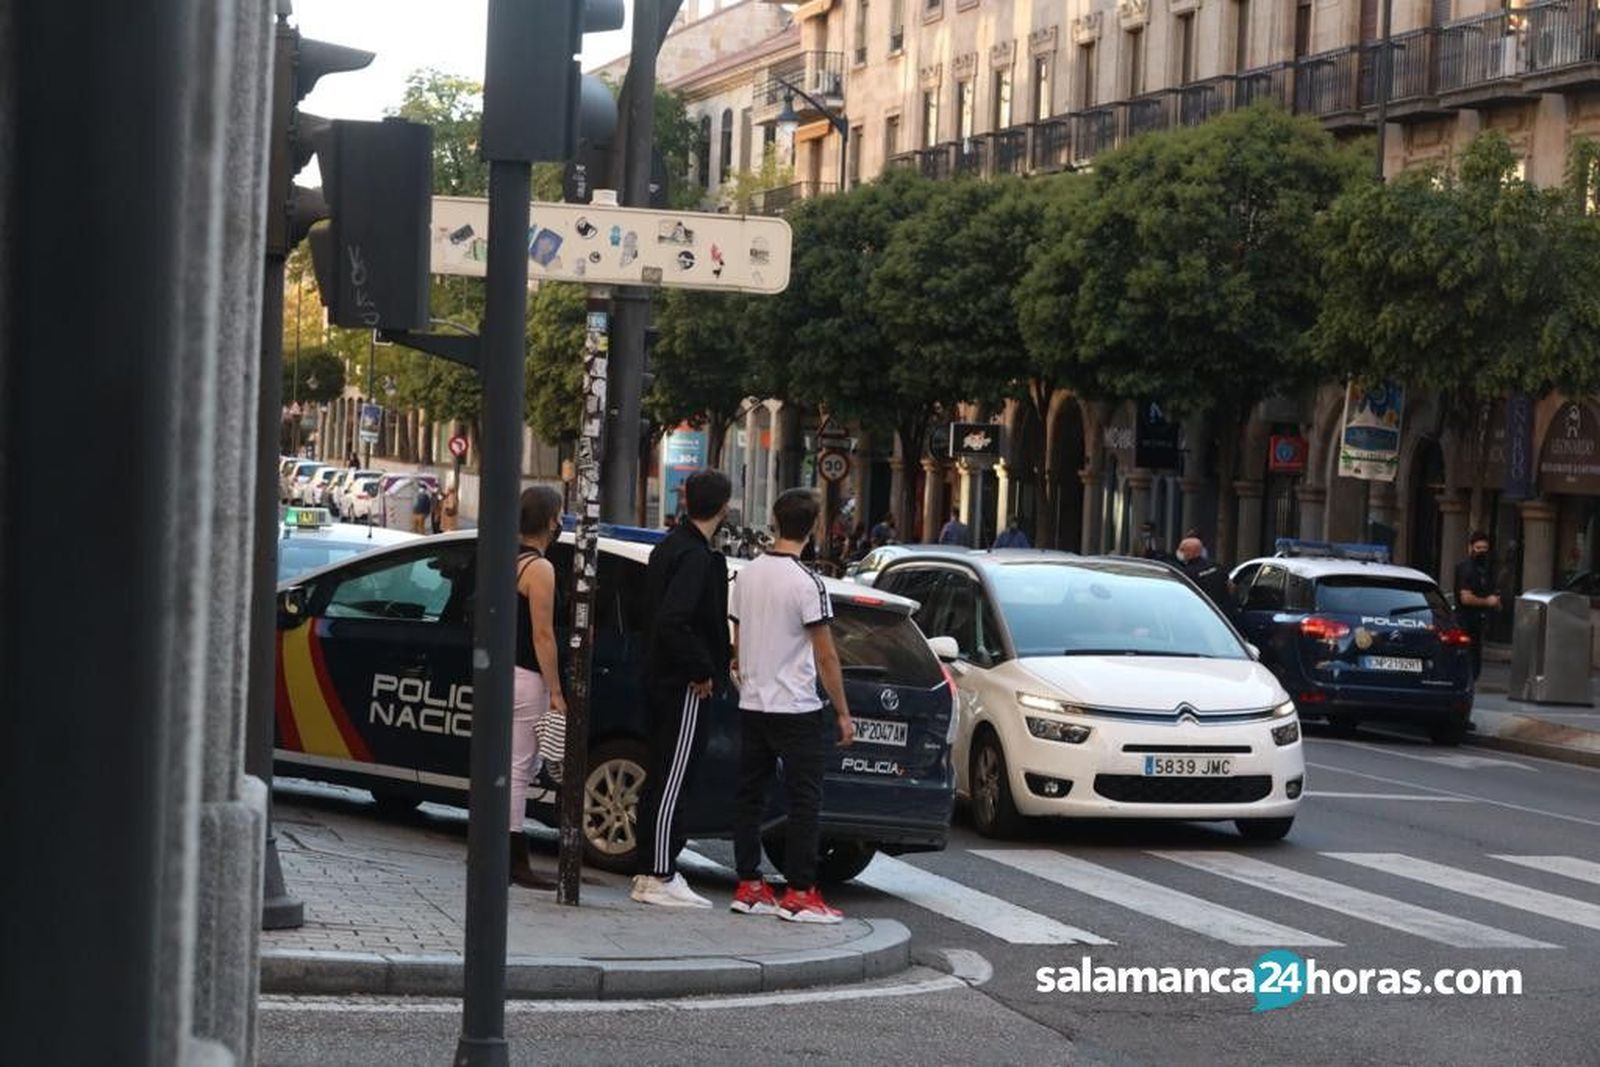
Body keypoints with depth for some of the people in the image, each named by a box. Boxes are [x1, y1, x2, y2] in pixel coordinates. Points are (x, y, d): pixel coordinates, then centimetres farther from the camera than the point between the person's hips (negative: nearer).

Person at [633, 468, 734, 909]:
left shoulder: (669, 547, 14)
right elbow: (673, 621, -27)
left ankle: (651, 872, 20)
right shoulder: (696, 557, -17)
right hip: (683, 687, -10)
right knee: (670, 781, -6)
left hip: (661, 678, 10)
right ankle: (660, 877, -4)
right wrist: (702, 671, -17)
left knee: (661, 778, 14)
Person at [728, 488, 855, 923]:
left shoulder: (747, 576, 6)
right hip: (797, 708, -6)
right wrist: (842, 712, -7)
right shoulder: (807, 583, -14)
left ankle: (748, 886, 13)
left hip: (752, 706, 7)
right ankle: (799, 893, -4)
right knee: (804, 799, -2)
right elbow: (826, 655, -12)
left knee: (750, 794, 10)